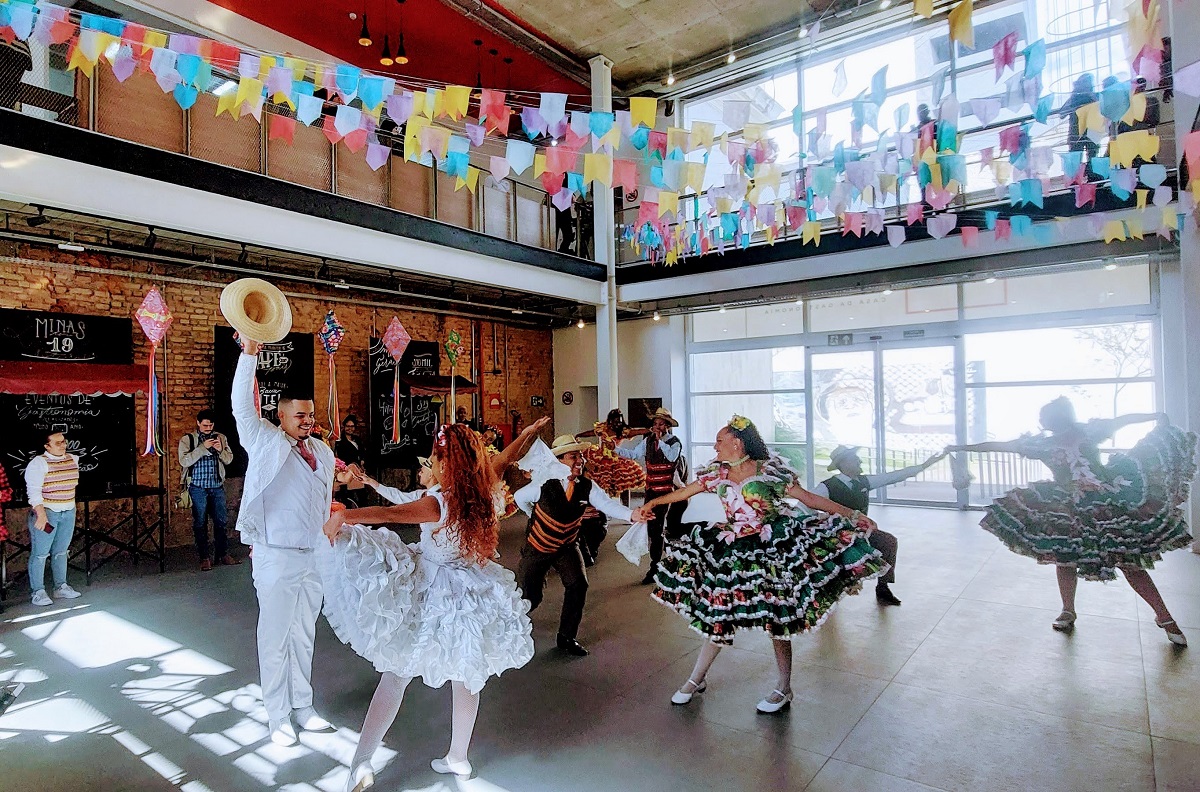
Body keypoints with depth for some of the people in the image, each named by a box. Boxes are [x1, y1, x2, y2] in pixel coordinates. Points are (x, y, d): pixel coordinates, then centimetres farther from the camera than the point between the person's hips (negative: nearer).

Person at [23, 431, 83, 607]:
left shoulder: (73, 459, 9)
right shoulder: (38, 463, -11)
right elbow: (33, 491, -17)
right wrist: (41, 514, -23)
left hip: (68, 513, 6)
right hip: (46, 513, -6)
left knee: (61, 552, 12)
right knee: (40, 553, 0)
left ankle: (61, 587, 19)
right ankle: (38, 592, 6)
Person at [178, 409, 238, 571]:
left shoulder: (221, 437, 8)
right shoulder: (187, 439, -2)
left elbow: (229, 459, 7)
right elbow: (184, 461, -14)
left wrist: (221, 450, -12)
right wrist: (203, 447, -21)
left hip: (217, 486, 3)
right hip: (198, 487, -3)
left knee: (220, 521, 7)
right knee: (200, 523, 5)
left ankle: (222, 554, 17)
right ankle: (204, 557, 13)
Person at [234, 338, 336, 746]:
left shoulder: (323, 452, 8)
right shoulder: (267, 443, -6)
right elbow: (242, 406, -20)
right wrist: (249, 354, -29)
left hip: (314, 556, 5)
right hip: (277, 557, -5)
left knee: (305, 634, 16)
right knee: (275, 636, 6)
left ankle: (302, 706, 30)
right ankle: (278, 716, 20)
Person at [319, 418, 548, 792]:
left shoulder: (439, 503, -24)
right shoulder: (485, 491, -8)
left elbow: (391, 512, -38)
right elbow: (505, 458, 9)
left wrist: (342, 516, -32)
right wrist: (527, 434, 25)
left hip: (430, 591, -5)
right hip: (471, 594, 6)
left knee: (396, 674, 9)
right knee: (465, 677, 19)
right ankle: (457, 757, 35)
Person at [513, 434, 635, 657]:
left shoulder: (587, 486, -14)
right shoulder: (544, 484, -22)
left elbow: (608, 504, -30)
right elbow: (520, 497, -3)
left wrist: (631, 514, -49)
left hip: (566, 547, 3)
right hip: (537, 547, -3)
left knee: (578, 585, -16)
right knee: (531, 598, 2)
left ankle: (567, 637, 5)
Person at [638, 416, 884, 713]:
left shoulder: (769, 470, -9)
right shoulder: (717, 474, 3)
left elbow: (809, 498, -7)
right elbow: (682, 493, 12)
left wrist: (852, 515, -11)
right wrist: (649, 504, 12)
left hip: (773, 548, -4)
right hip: (733, 552, 4)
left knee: (777, 617, 6)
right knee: (718, 615, 9)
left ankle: (784, 689, 24)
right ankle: (696, 680, 25)